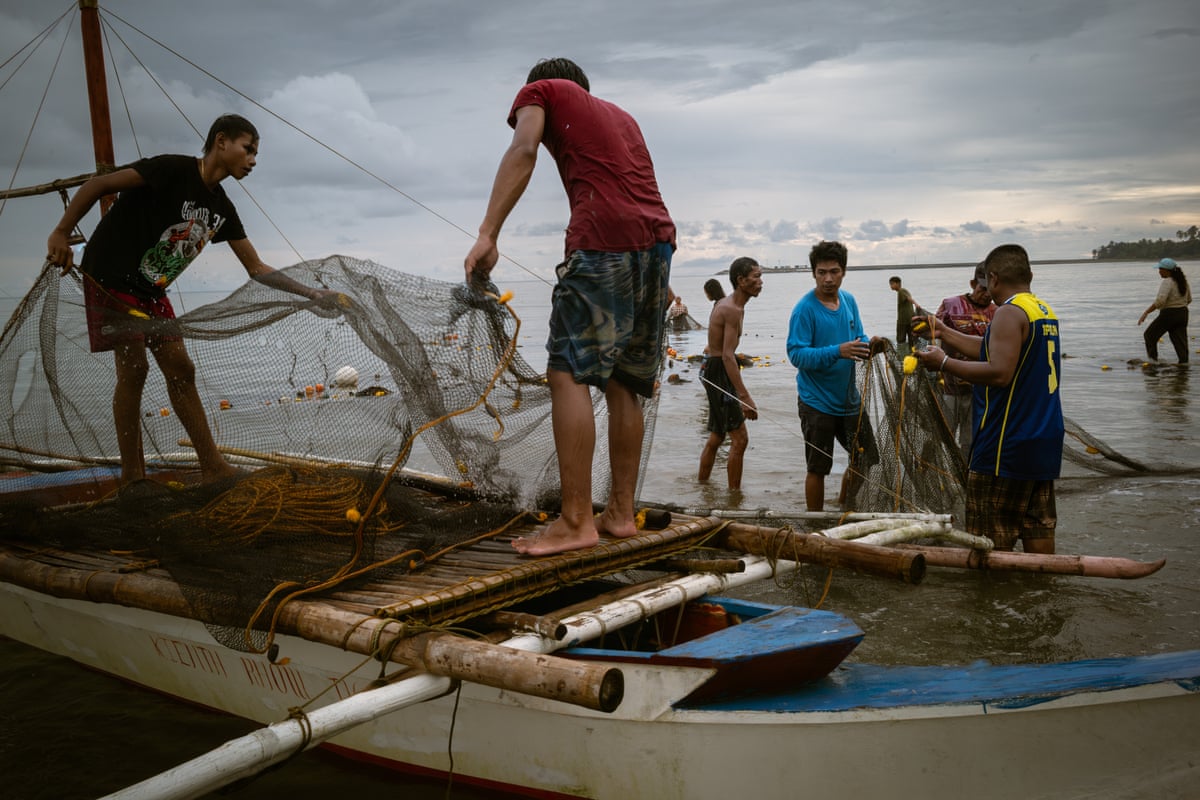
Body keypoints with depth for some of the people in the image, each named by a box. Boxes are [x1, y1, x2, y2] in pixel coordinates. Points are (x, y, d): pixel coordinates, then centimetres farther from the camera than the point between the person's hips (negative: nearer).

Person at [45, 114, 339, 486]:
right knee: (133, 368, -10)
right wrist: (60, 233, -25)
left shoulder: (221, 208, 5)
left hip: (151, 291, 8)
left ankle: (212, 468, 7)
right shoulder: (173, 169, -18)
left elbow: (256, 268, 7)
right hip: (110, 279, -8)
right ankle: (132, 478, 0)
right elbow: (98, 184, -20)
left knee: (180, 370, 4)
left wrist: (313, 294, 0)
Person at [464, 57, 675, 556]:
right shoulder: (621, 116, 35)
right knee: (623, 384, 10)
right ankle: (621, 513, 12)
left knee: (568, 374, -10)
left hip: (604, 238, -7)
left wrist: (487, 235, -11)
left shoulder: (541, 91, 17)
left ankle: (576, 521, -16)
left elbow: (523, 151, -3)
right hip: (659, 239, 7)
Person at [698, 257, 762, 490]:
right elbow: (728, 356, -28)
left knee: (717, 436, 19)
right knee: (740, 439, -10)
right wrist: (745, 397, -32)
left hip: (713, 369, 11)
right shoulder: (733, 310, -20)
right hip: (720, 372, -11)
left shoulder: (724, 303, 12)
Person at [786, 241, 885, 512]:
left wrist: (870, 345, -13)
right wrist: (837, 352, -34)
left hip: (849, 398, 7)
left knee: (865, 459, 16)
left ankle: (844, 506, 39)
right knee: (817, 468, 4)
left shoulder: (849, 301, 4)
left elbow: (857, 342, 11)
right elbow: (796, 354, -22)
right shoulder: (805, 309, -16)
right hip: (817, 403, -7)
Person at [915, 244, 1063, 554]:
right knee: (1038, 526, 15)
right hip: (1045, 442, 9)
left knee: (994, 540, -1)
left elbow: (999, 372, -26)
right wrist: (944, 332, 25)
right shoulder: (1045, 311, 14)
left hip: (1009, 444, -9)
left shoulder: (1009, 313, -15)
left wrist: (944, 363, -18)